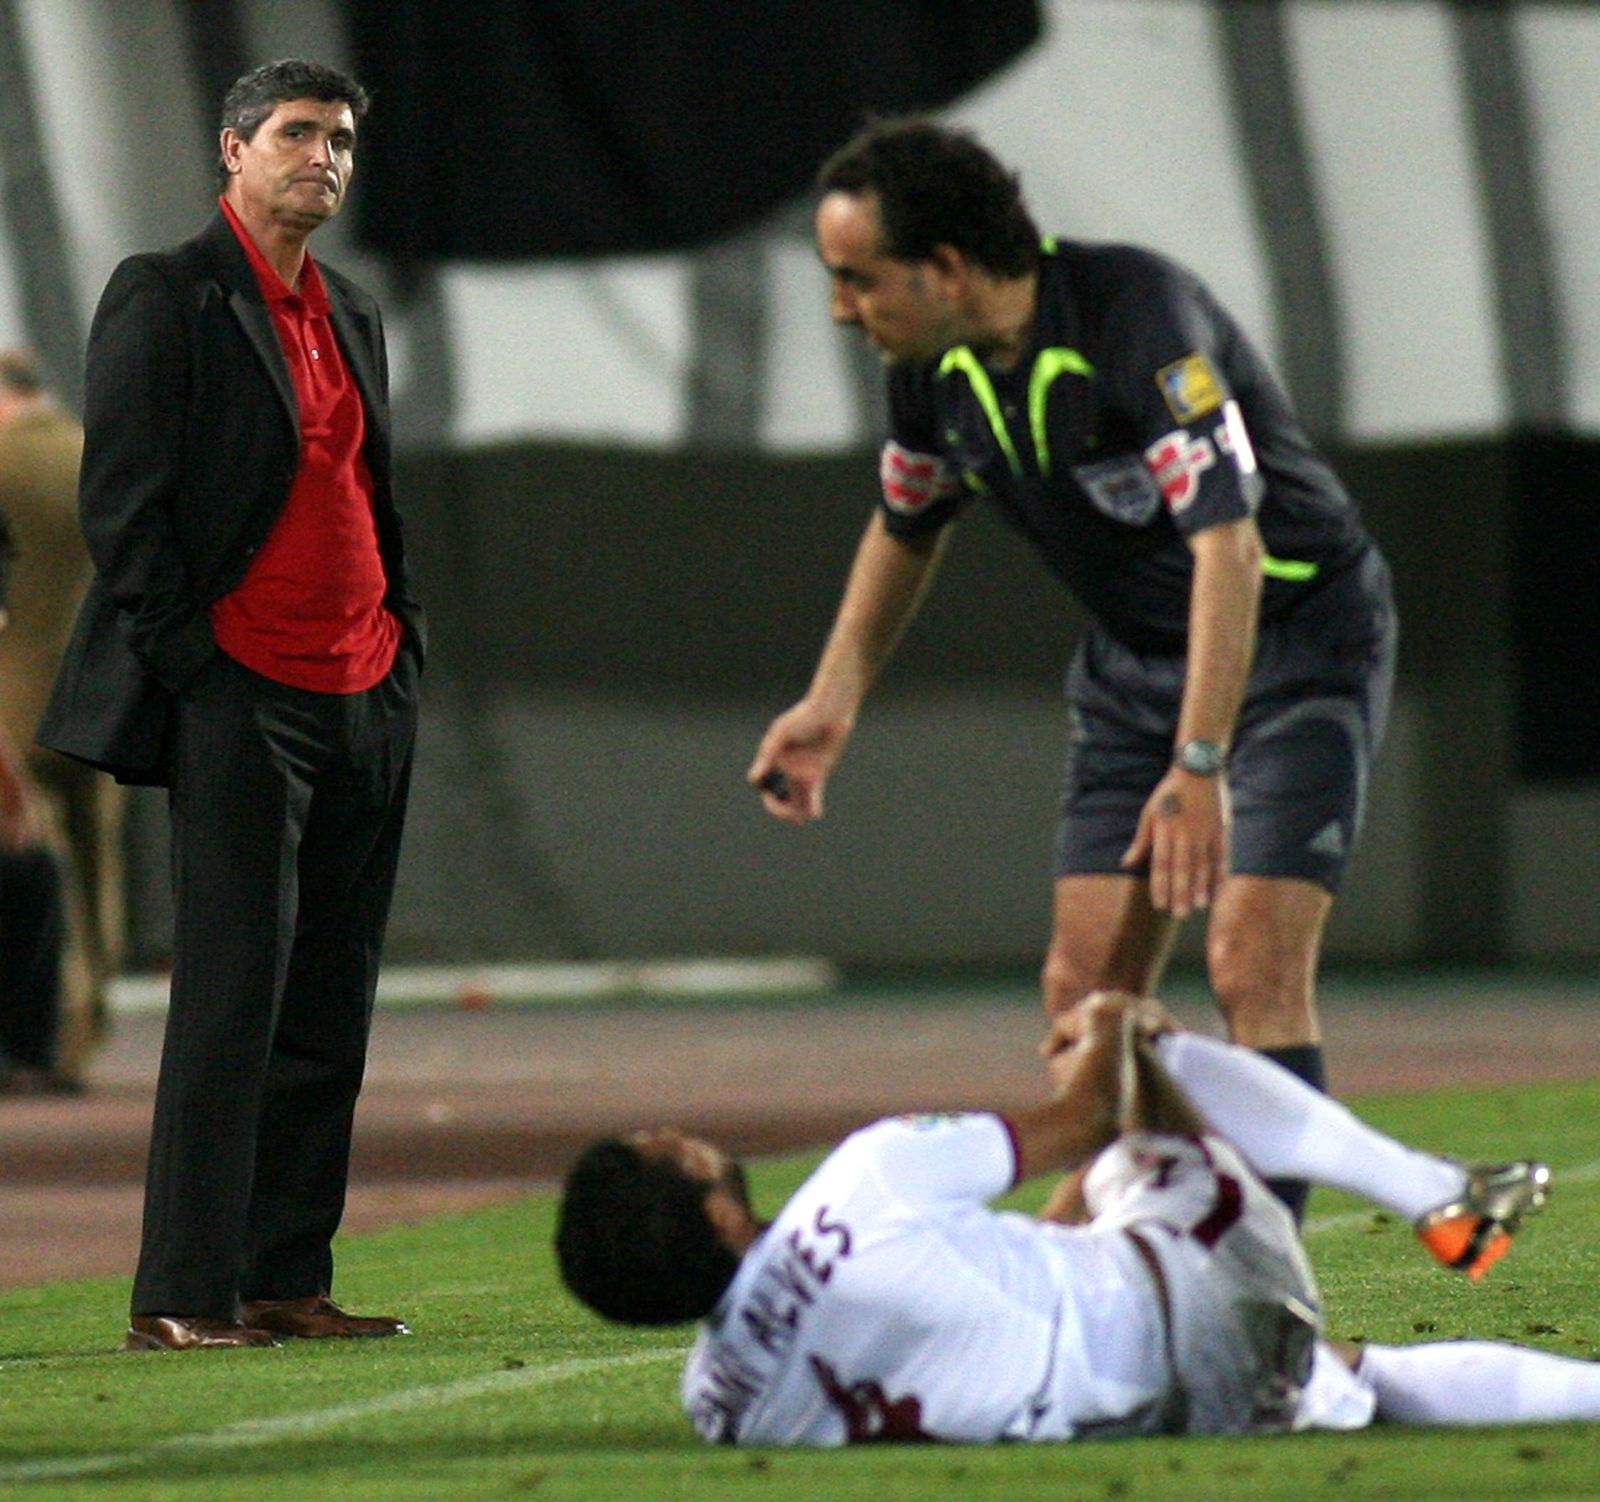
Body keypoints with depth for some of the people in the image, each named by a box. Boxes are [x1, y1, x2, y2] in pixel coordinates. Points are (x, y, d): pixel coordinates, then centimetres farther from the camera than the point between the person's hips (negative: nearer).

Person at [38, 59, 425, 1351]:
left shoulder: (350, 315, 19)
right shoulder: (167, 298, -4)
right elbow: (121, 500, -8)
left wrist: (400, 641, 13)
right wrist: (182, 659, -13)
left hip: (365, 698, 7)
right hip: (240, 697, -7)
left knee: (331, 1004, 6)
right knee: (235, 990, -11)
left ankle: (288, 1279, 11)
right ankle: (182, 1296, -9)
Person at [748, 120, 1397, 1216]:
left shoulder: (1138, 319, -30)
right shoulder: (936, 364, -6)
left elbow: (1229, 545, -36)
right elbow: (907, 528, 15)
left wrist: (1199, 766, -41)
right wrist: (832, 704, 8)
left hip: (1296, 633, -7)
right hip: (1132, 660, 7)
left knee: (1254, 968, -19)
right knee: (1086, 993, -1)